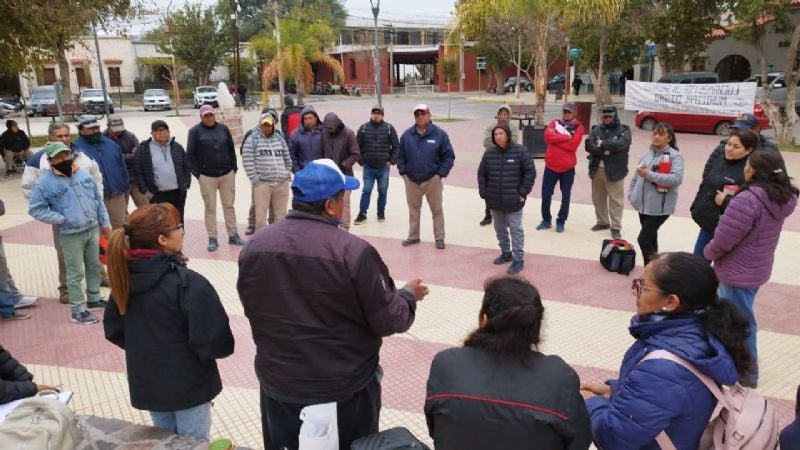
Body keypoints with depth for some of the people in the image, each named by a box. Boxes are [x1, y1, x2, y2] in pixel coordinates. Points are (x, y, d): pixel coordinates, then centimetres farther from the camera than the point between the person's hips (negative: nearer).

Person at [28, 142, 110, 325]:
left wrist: (105, 222, 9)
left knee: (94, 267, 17)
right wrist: (62, 219, -16)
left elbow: (98, 199, 9)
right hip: (70, 235, -5)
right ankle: (77, 310, 11)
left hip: (93, 229, 5)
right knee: (76, 273, 1)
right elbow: (35, 209, -9)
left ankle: (94, 299, 34)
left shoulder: (82, 173, 3)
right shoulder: (46, 182, -11)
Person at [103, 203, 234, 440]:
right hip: (188, 385, -6)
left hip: (147, 384, 6)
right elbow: (215, 342, -24)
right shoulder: (188, 283, -26)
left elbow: (113, 331, 7)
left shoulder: (124, 277, -5)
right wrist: (222, 347, -3)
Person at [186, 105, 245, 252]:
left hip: (227, 174, 3)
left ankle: (233, 235, 19)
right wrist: (196, 173, -7)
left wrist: (234, 168, 7)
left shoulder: (223, 128, 8)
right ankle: (212, 238, 11)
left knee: (229, 205, 10)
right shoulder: (195, 131, -2)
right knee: (210, 208, 3)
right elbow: (190, 154, -2)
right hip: (207, 176, -3)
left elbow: (231, 149, 12)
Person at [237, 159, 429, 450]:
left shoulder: (254, 248, -8)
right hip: (345, 387, -3)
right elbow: (388, 321, -15)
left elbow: (253, 311, 7)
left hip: (278, 384, 4)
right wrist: (409, 295, 5)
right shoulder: (354, 252, -23)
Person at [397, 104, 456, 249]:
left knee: (437, 209, 5)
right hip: (411, 180, 3)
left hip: (432, 180, -3)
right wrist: (403, 171, 1)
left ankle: (439, 237, 16)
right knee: (413, 209, 14)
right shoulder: (407, 135, 2)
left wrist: (441, 173, -10)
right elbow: (400, 155, 10)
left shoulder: (440, 134, -6)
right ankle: (413, 236, 26)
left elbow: (448, 156, -4)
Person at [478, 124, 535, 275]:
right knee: (500, 229, 17)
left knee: (516, 230, -1)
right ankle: (506, 253, 34)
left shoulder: (520, 152, -8)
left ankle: (518, 259, 7)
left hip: (513, 201, -5)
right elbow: (481, 174, 10)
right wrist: (484, 193, 3)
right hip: (494, 200, 5)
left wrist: (522, 192, -11)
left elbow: (530, 173, -8)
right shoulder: (489, 153, 4)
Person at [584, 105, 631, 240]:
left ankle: (616, 227, 6)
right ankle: (602, 222, 31)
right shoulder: (596, 129, 7)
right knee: (598, 198, 15)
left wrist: (602, 144, -12)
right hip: (597, 169, 5)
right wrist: (606, 150, -17)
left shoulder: (623, 130, -3)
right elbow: (588, 145, -7)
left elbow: (621, 144, -21)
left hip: (615, 170, -4)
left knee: (616, 200, -2)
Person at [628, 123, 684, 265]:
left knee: (643, 239, -11)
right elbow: (636, 177, 16)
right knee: (650, 239, 15)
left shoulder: (675, 156, -9)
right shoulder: (647, 154, 10)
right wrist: (631, 194, 5)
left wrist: (650, 175, -23)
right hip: (644, 204, 6)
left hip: (660, 207, -6)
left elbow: (677, 178, -23)